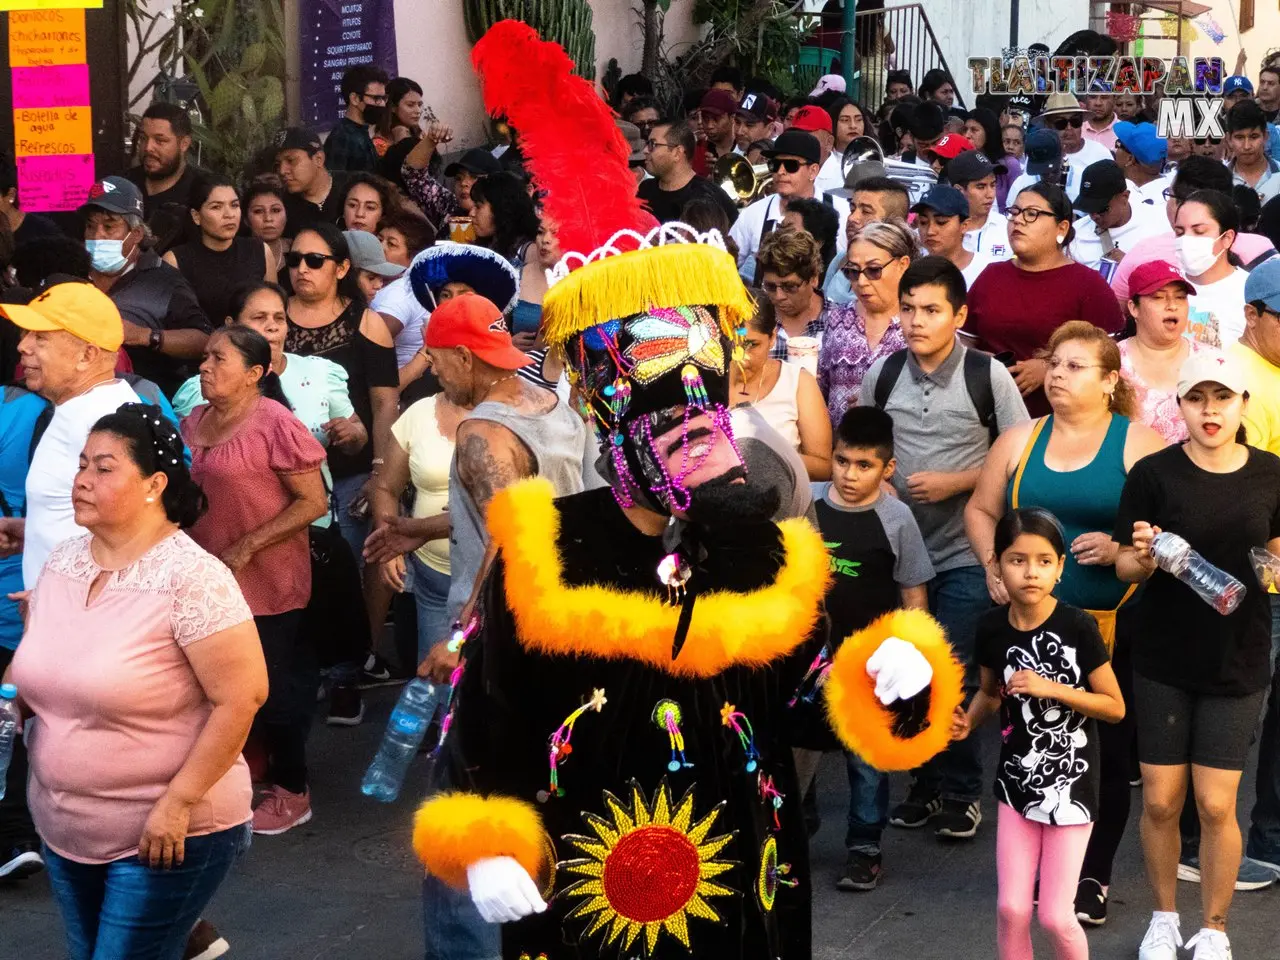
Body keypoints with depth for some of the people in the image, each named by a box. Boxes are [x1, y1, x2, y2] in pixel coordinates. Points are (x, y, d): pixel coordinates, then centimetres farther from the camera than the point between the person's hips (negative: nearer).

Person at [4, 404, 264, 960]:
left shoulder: (190, 578, -19)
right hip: (62, 828, 7)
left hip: (164, 835, -7)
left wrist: (178, 803, -19)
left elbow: (241, 698, -20)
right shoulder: (61, 563, 3)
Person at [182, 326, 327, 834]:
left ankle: (291, 792, 20)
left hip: (266, 583, -7)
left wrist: (247, 547, -21)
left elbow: (314, 502, -17)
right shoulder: (195, 421, 6)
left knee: (274, 686, 5)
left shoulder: (275, 423, -16)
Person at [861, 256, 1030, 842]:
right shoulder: (881, 375, 2)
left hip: (965, 552, -4)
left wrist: (954, 482, -15)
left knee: (956, 674, -3)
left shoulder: (988, 376, -8)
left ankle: (961, 791, 12)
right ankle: (927, 783, 25)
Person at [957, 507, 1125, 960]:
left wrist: (1051, 688, -22)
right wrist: (967, 723, -7)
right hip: (1016, 782, 4)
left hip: (1070, 783, -4)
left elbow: (1115, 707, -10)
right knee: (1011, 908, 5)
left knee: (1055, 916, -1)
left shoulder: (1078, 626, -16)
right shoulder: (992, 627, -5)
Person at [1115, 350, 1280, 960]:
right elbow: (1126, 566, -2)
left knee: (1215, 805, 1)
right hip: (1164, 660, 0)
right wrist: (1144, 558, -24)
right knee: (1160, 800, 5)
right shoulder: (1154, 473, -7)